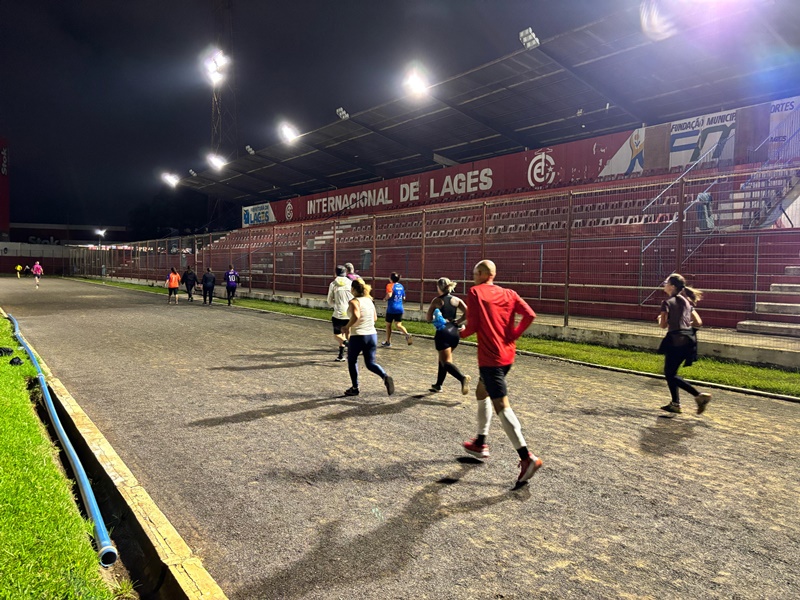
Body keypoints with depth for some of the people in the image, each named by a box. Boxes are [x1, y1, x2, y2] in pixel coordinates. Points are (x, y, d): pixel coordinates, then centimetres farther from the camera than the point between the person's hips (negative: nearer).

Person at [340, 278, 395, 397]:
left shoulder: (354, 302, -11)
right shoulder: (369, 300, 10)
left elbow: (355, 316, -28)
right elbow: (375, 318, 17)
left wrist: (347, 327, -14)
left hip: (358, 336, -6)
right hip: (372, 335, 6)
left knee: (352, 361, 17)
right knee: (370, 363, 11)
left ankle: (354, 388, 23)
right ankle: (385, 376, -16)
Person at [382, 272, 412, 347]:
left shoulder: (390, 285, -10)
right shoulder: (401, 286, 10)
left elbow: (389, 295, -25)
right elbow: (404, 297, 15)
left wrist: (385, 299, -7)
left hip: (391, 309, -5)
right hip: (400, 309, 5)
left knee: (388, 325, 11)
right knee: (398, 325, 6)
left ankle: (388, 342, 20)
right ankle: (407, 334, -22)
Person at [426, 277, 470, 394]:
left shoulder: (437, 301, -2)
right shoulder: (456, 300, 7)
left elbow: (429, 319, -3)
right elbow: (467, 313, -5)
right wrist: (457, 322, 3)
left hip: (442, 333, -5)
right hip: (454, 332, 5)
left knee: (446, 361, -6)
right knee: (443, 358, 22)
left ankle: (462, 378, -31)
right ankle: (438, 385, 28)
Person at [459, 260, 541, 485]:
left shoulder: (475, 292, -6)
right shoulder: (509, 293, 9)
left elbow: (473, 325, -12)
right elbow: (530, 315, -4)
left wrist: (461, 333, 8)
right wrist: (514, 335, 5)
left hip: (490, 358, -8)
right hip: (508, 355, 8)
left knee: (501, 405, -9)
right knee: (481, 392, 25)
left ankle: (527, 457, -16)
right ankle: (480, 443, 34)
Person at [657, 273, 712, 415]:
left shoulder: (668, 303, -9)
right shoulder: (686, 302, 12)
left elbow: (663, 325, -12)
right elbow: (698, 322, 11)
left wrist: (660, 318, 8)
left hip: (675, 340, -8)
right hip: (688, 339, 8)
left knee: (670, 374, 1)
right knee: (671, 372, 18)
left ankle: (699, 395, -11)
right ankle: (675, 403, 18)